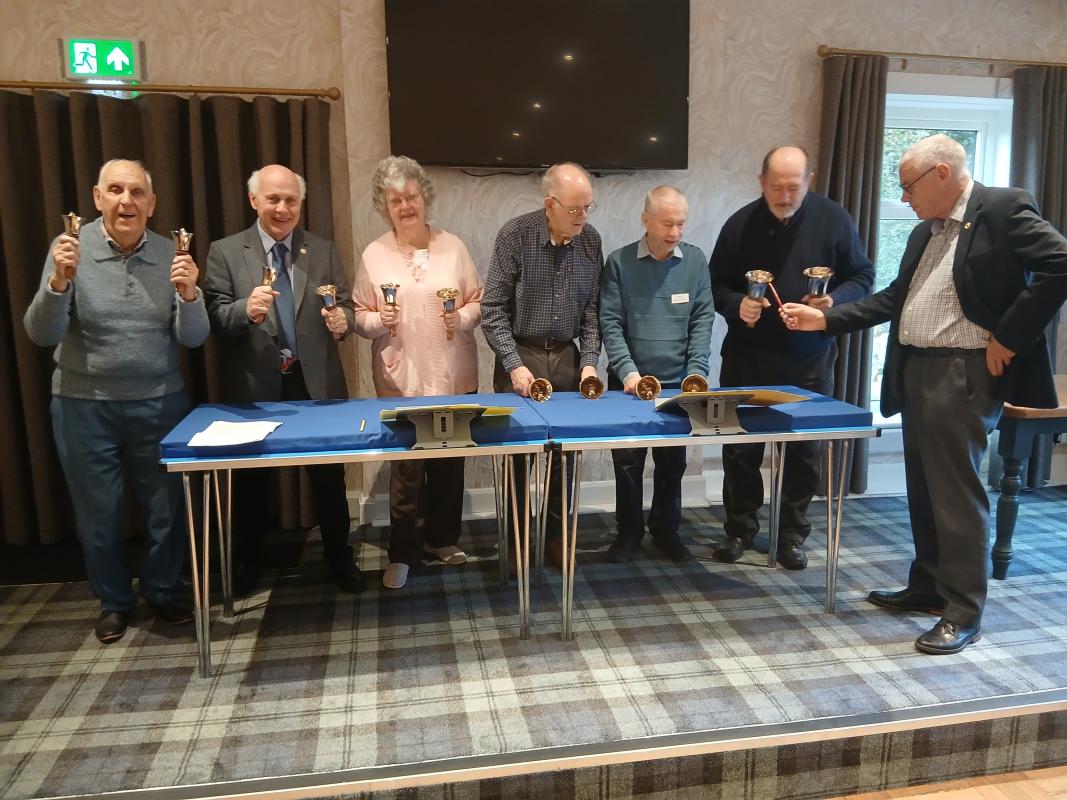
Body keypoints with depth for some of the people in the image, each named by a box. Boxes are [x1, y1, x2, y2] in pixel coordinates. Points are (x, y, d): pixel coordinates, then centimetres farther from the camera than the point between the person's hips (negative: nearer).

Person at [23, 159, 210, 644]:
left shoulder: (170, 254, -3)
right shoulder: (71, 248, -7)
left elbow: (192, 338, -5)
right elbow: (41, 335, -11)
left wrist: (188, 294, -24)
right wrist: (59, 281, -27)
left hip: (160, 402, 1)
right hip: (84, 406, -1)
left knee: (165, 508, 11)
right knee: (98, 514, 11)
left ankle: (162, 592, 33)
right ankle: (114, 601, 32)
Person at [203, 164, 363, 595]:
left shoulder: (323, 250, 6)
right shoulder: (225, 252, 0)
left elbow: (346, 306, 4)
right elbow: (215, 318, -7)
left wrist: (342, 320, -19)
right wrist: (246, 310, -28)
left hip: (316, 384, 1)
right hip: (254, 387, -1)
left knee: (329, 477, 10)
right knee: (251, 480, 15)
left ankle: (339, 559, 27)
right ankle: (249, 562, 35)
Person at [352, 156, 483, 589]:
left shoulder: (452, 246, 3)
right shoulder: (374, 254, 1)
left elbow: (479, 302, 7)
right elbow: (359, 316, 4)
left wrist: (463, 317, -13)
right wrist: (379, 321, -17)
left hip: (453, 377, 2)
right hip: (400, 380, -1)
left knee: (450, 463, 12)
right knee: (405, 469, 2)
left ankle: (442, 538, 31)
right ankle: (403, 552, 17)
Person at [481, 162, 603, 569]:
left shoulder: (591, 240, 0)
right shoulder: (516, 234, -12)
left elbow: (592, 309, 5)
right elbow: (493, 308, -11)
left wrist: (589, 360, -7)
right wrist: (514, 365, -17)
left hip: (567, 356, 3)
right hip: (520, 355, -3)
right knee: (517, 451, 4)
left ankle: (555, 533, 23)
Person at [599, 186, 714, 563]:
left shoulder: (695, 261, 2)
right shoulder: (619, 262, -4)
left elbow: (703, 319, 0)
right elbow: (610, 322, -7)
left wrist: (696, 372, -10)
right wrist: (628, 371, -16)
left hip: (678, 381, 2)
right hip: (630, 382, -1)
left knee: (673, 460, 10)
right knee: (627, 459, 5)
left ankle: (665, 529, 27)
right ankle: (628, 531, 22)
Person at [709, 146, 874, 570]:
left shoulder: (833, 220, -4)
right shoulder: (741, 223, -3)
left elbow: (862, 277, 3)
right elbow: (716, 285, 4)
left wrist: (835, 301, -18)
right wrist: (736, 305, -18)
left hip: (809, 360, 0)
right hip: (747, 358, 0)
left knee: (805, 451, 8)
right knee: (740, 448, 6)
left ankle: (792, 534, 24)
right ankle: (740, 528, 24)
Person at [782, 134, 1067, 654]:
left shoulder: (1003, 208, -8)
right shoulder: (924, 233, 17)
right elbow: (895, 298, 17)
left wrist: (1008, 338, -17)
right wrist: (825, 319, 10)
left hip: (964, 374, -9)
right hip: (916, 370, 9)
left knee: (956, 492, -4)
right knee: (924, 489, 16)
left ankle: (963, 611, 8)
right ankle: (927, 586, 30)